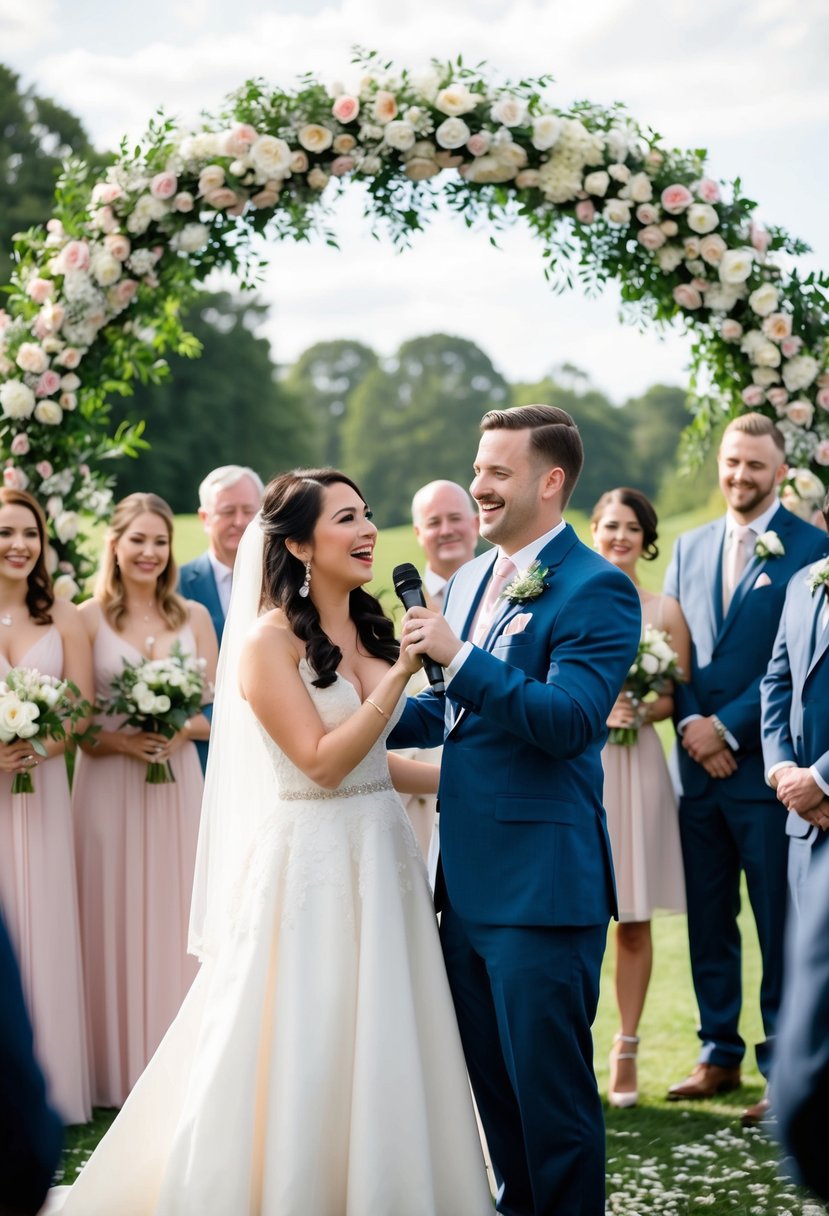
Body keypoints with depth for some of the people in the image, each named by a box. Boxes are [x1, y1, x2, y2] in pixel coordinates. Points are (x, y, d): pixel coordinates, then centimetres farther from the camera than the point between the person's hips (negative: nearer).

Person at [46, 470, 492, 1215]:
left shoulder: (370, 629, 9)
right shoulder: (271, 640, -12)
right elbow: (322, 762, -19)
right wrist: (402, 673, -22)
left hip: (381, 856, 7)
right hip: (309, 864, -7)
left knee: (380, 1058, 12)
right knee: (301, 1057, 0)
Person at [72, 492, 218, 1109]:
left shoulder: (194, 616, 7)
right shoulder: (88, 618, 0)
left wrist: (181, 730, -12)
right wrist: (122, 740, -18)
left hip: (178, 785, 2)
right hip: (109, 786, -2)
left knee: (176, 916, 4)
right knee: (116, 922, 2)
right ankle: (121, 1072, 11)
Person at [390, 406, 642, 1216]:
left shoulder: (596, 589, -12)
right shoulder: (469, 579, 13)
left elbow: (569, 720, -23)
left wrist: (458, 655, -26)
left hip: (542, 883, -8)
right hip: (467, 877, 8)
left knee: (550, 1082, 1)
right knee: (491, 1079, 18)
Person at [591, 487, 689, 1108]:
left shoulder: (666, 611, 6)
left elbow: (681, 695, 7)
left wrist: (642, 709, -12)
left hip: (636, 766, 1)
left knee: (636, 918, 3)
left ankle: (627, 1051, 13)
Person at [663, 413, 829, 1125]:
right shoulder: (689, 548, 14)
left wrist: (728, 727, -13)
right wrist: (691, 724, -3)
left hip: (765, 764, -5)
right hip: (698, 765, 5)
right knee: (708, 922, 11)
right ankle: (720, 1057, 22)